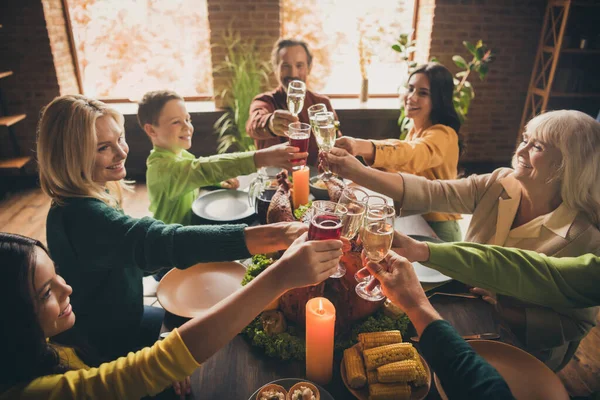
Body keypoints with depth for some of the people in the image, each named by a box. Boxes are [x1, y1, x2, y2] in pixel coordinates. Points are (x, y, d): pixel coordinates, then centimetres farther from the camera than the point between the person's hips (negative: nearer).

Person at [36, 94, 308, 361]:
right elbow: (165, 242, -48)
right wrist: (273, 236, -57)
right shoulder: (81, 216, -33)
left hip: (123, 318, 8)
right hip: (110, 346, -8)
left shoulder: (90, 196, -3)